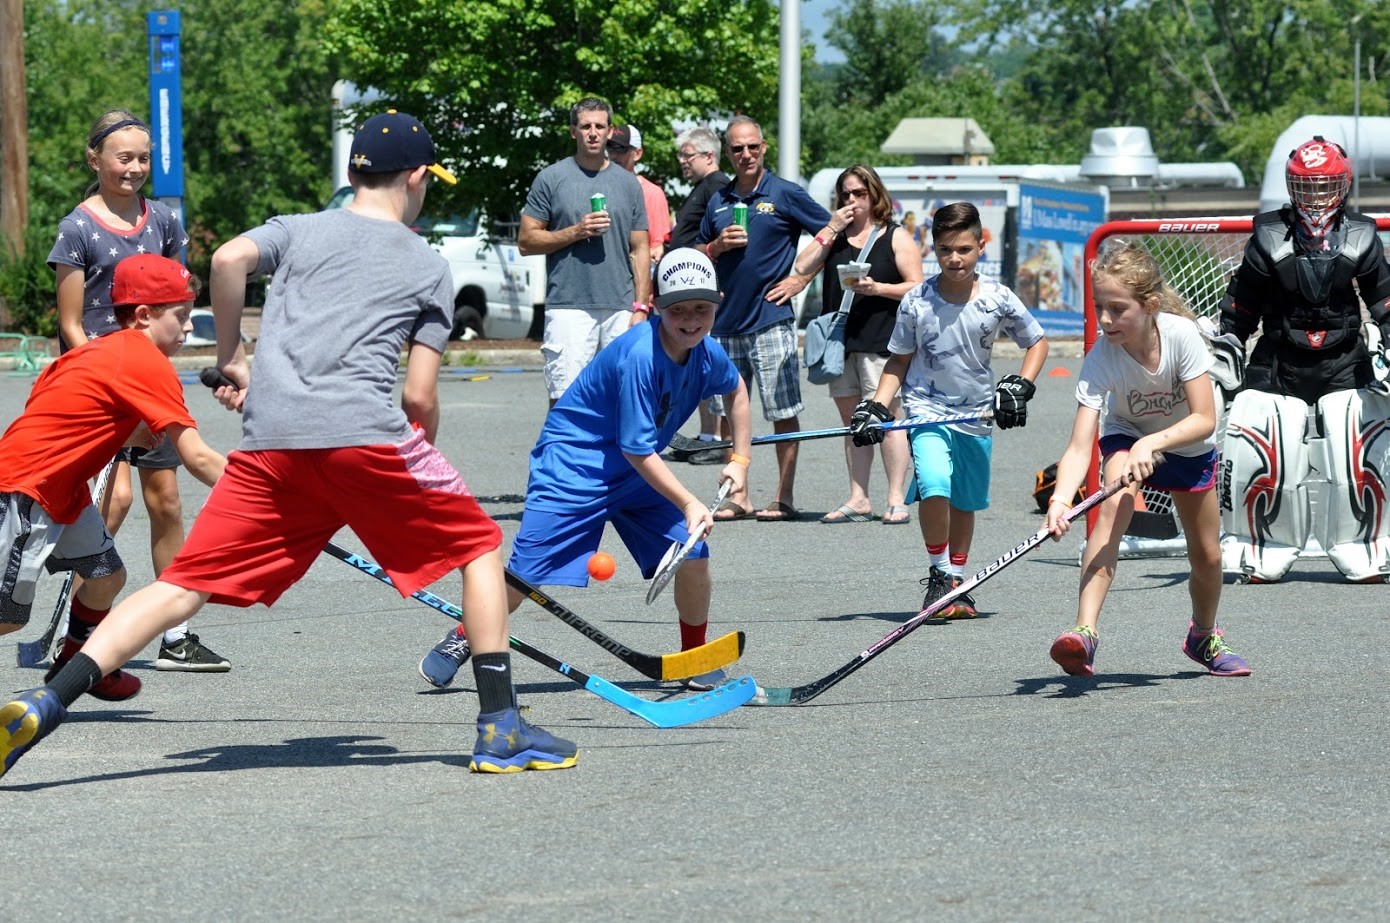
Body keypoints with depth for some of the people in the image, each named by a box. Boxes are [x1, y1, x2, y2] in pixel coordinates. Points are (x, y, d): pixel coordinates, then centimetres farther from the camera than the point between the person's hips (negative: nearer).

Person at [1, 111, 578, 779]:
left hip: (268, 443, 3)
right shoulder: (429, 267, 18)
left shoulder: (296, 230, 22)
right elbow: (420, 396, 9)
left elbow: (229, 260, 0)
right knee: (480, 546, 16)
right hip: (365, 431, -3)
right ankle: (500, 730, 8)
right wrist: (419, 478, 24)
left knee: (186, 584, 4)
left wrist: (230, 361, 12)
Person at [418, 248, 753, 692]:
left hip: (636, 471, 7)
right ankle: (463, 640, 14)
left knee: (693, 554, -7)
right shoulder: (639, 357, -30)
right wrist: (688, 502, -28)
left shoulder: (708, 353, -7)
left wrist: (740, 459, 13)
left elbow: (736, 389, 20)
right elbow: (637, 451, -26)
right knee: (526, 573, -9)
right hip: (572, 461, -7)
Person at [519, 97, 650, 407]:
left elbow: (639, 251, 14)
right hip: (569, 308, -3)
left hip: (620, 310, 3)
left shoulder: (628, 183, 14)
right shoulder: (551, 178, 5)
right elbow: (526, 241, 3)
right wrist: (576, 232, -10)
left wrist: (641, 308, 4)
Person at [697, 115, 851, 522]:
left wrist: (802, 278, -4)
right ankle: (738, 496, 12)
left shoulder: (785, 194, -1)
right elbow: (698, 257, 20)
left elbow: (830, 232, 1)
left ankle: (784, 499, 1)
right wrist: (718, 246, -1)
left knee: (784, 413, -4)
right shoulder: (719, 201, 13)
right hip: (726, 320, 5)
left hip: (770, 319, -5)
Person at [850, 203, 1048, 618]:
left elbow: (1037, 342, 8)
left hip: (976, 414, 2)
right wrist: (876, 406, -7)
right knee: (934, 487, -23)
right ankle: (938, 574, -4)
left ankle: (957, 581, 29)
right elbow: (899, 361, 3)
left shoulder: (997, 299, -6)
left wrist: (1022, 385, -6)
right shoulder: (917, 302, -7)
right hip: (927, 408, -2)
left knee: (966, 502, 12)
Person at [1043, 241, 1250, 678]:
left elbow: (1204, 418, -31)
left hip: (1188, 446, 1)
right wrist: (1060, 499, -56)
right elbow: (1079, 447, -39)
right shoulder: (1100, 361, -32)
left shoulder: (1181, 334, -32)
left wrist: (1151, 443, -46)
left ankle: (1203, 635, 38)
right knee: (1112, 505, -33)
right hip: (1126, 438, -1)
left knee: (1207, 556, 5)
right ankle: (1084, 633, -42)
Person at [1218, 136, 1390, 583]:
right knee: (1263, 460, -8)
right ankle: (1262, 552, 8)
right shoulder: (1268, 238, -3)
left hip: (1346, 366, 1)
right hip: (1277, 367, -1)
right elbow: (1239, 307, 5)